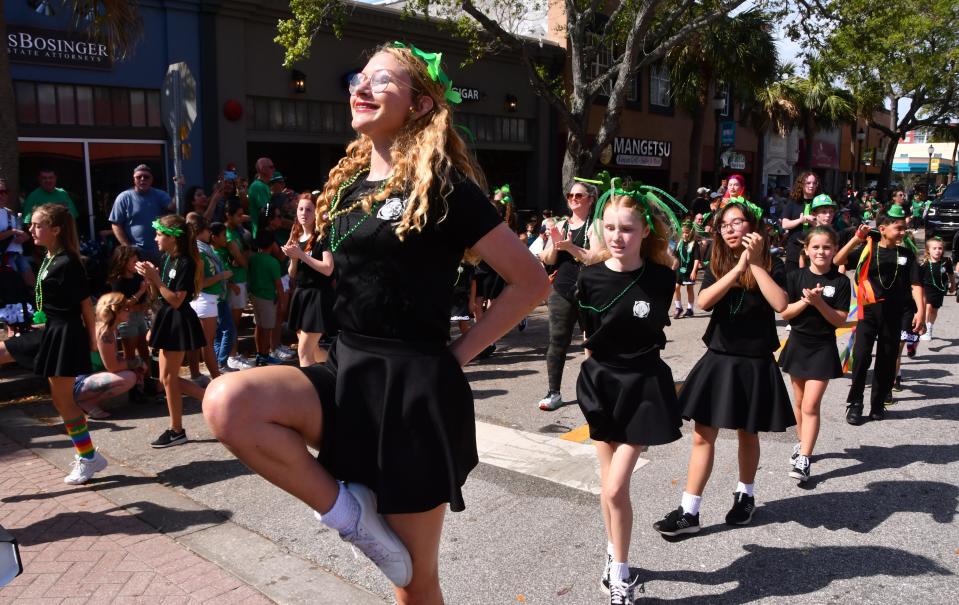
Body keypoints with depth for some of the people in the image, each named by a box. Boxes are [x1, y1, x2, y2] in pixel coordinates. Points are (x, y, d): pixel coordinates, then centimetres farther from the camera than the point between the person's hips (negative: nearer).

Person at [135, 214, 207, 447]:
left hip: (179, 321, -9)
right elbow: (159, 294, 12)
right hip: (167, 319, 9)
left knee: (169, 378, 0)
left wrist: (155, 279, -23)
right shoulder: (166, 258, 8)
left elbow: (176, 300, -21)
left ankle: (176, 431, 13)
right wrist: (150, 277, -5)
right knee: (168, 378, 12)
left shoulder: (186, 263, -18)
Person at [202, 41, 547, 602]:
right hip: (349, 372, 6)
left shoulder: (444, 187, -10)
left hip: (415, 385, -6)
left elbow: (531, 280, -8)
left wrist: (459, 352, -8)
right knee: (227, 402, -23)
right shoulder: (347, 183, 10)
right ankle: (346, 508, -3)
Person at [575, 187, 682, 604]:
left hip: (643, 385, -2)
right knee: (608, 483, 14)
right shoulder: (590, 279, -8)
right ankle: (614, 554, 37)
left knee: (616, 488, -7)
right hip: (600, 382, 2)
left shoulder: (661, 279, -11)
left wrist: (633, 352, 7)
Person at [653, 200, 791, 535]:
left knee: (747, 434, 14)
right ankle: (689, 512, 3)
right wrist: (738, 266, -20)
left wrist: (755, 262, -20)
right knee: (702, 435, -1)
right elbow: (703, 302, -15)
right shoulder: (718, 265, 3)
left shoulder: (771, 264, -3)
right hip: (718, 359, 2)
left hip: (755, 363, -2)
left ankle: (745, 496, 38)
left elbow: (780, 304, -22)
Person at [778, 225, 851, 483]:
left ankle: (804, 459, -7)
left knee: (811, 405, -9)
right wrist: (805, 301, -20)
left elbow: (840, 320, -9)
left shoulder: (840, 281, -7)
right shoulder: (795, 277, -3)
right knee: (799, 400, 17)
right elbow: (784, 313, -5)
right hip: (798, 343, 3)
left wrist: (819, 302, -22)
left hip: (823, 348, -3)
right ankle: (802, 442, 37)